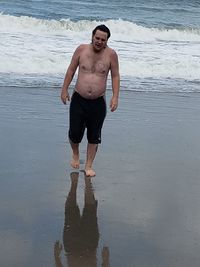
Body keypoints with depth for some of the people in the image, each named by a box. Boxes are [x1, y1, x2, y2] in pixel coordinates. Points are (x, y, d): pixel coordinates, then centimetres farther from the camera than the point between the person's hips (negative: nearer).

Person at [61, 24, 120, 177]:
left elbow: (115, 76, 3)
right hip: (78, 100, 0)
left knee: (94, 136, 7)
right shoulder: (81, 49, -3)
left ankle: (89, 166, 21)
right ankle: (75, 154, 35)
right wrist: (64, 89, 6)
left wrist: (115, 97, -5)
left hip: (98, 103, 0)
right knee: (75, 133, 3)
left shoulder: (111, 54, -5)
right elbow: (71, 70, 7)